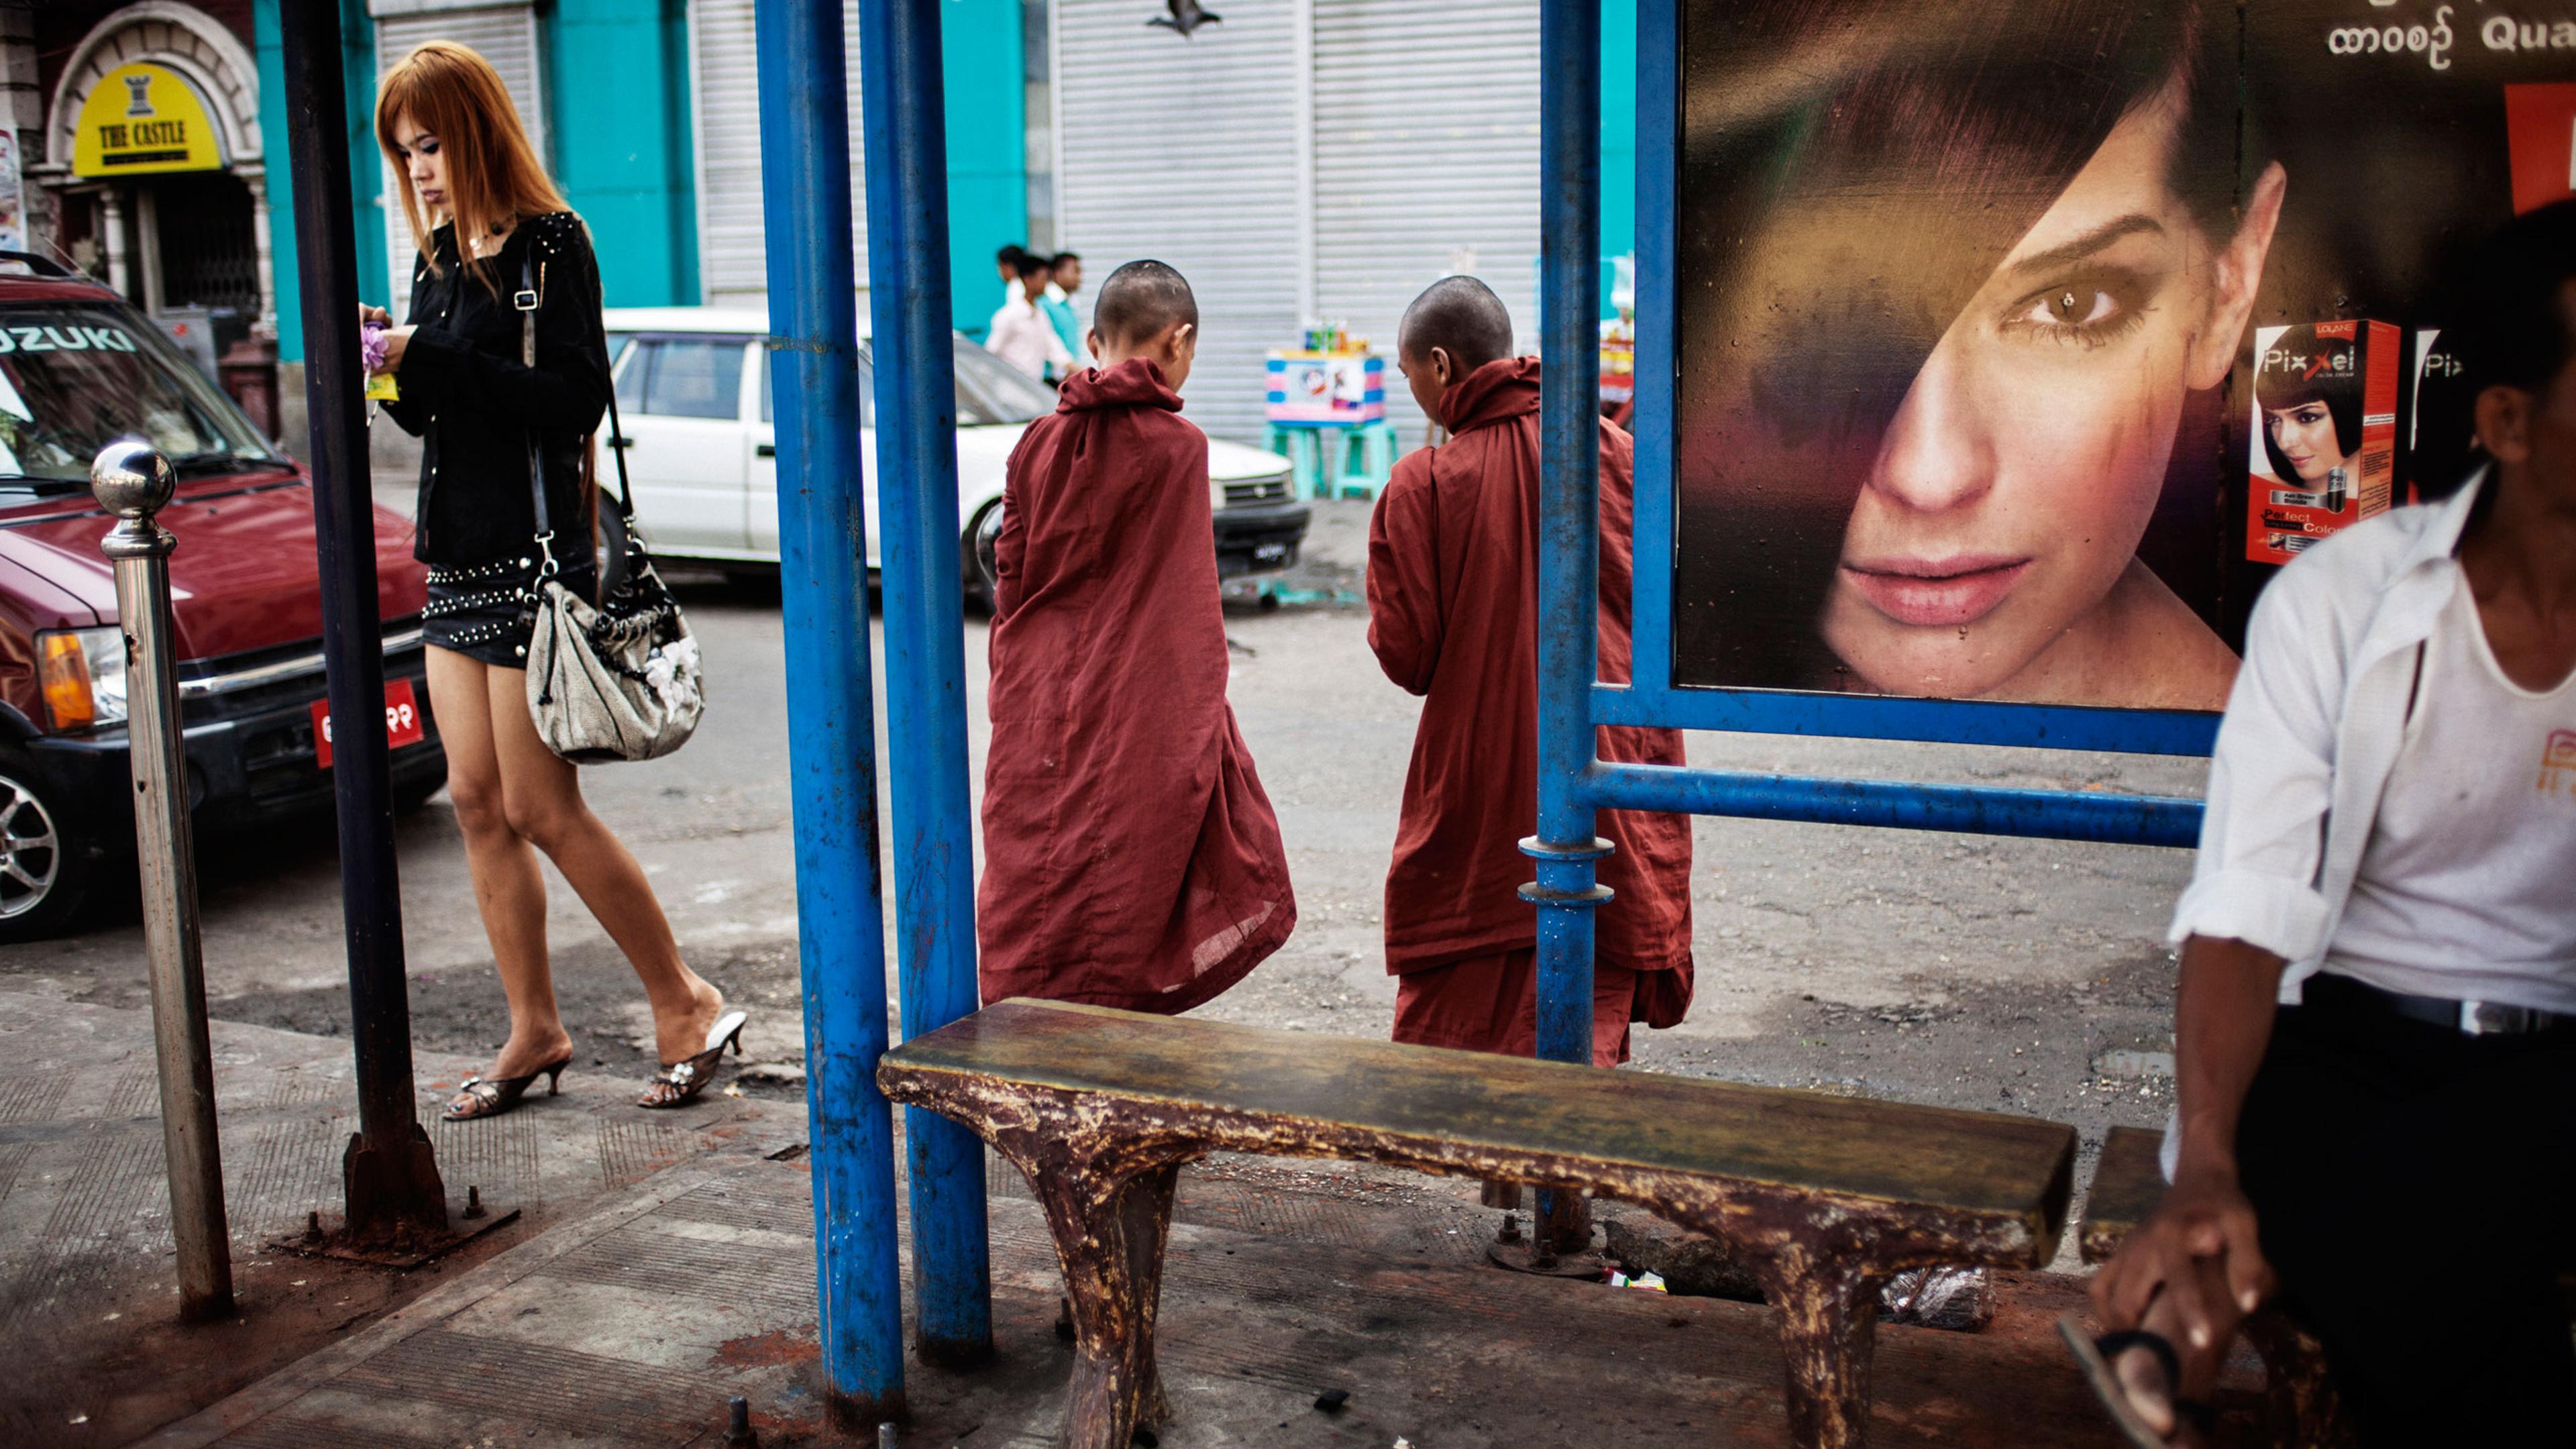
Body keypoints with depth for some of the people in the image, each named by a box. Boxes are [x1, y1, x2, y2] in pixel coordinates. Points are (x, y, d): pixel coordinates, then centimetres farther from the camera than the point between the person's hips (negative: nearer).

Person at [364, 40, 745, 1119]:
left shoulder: (549, 245, -9)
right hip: (458, 555, 8)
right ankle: (533, 1032, 18)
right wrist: (389, 368, 0)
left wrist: (429, 361, -20)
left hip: (534, 553, -8)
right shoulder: (442, 256, 15)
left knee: (543, 810, -6)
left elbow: (574, 396, -19)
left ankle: (686, 1007, 7)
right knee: (477, 804, 8)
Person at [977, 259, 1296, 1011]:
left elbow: (1009, 581, 8)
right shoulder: (1175, 446, -10)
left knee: (1036, 903, 12)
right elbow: (1188, 616, -10)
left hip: (1036, 722, 5)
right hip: (1136, 729, -4)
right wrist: (1202, 736, -3)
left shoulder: (1040, 441, 3)